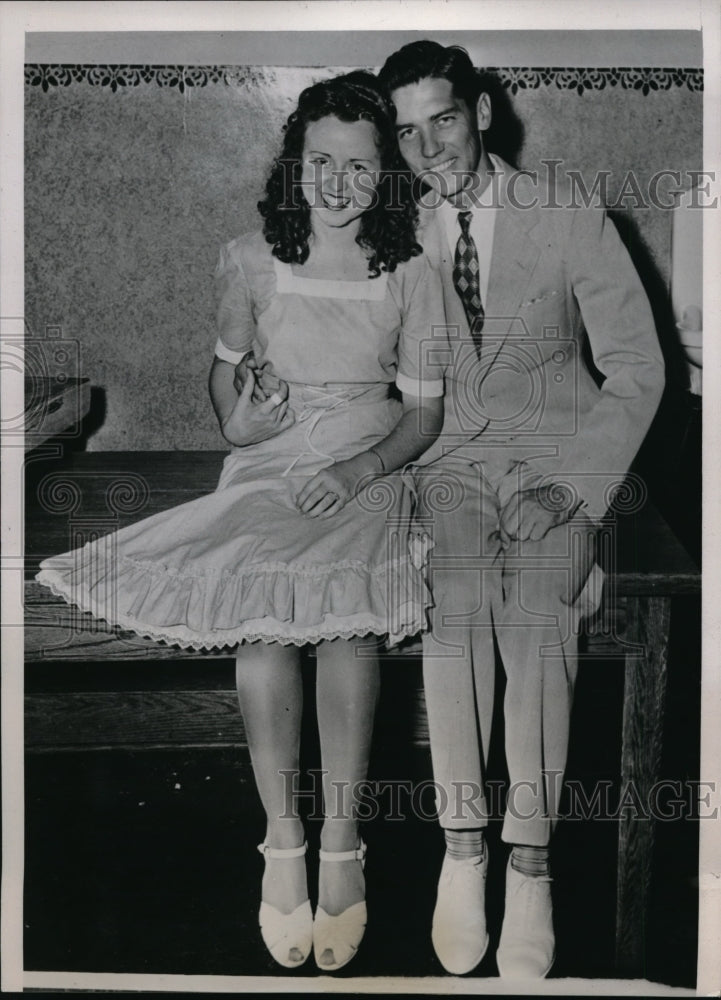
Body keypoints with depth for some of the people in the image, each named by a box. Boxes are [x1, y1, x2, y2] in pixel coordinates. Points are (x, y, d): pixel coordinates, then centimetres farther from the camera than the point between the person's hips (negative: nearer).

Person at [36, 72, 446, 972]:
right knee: (262, 618, -27)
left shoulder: (409, 275, 4)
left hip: (366, 475, 0)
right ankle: (283, 839, -13)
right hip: (265, 468, 1)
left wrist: (358, 473, -12)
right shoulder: (250, 261, 6)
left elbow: (425, 410, 4)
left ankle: (340, 846, -17)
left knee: (345, 611, -28)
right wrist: (236, 419, -4)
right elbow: (224, 367, 18)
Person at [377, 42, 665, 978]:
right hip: (446, 456, 1)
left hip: (556, 453, -1)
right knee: (456, 601, -30)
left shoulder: (570, 220, 1)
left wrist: (571, 487, -13)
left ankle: (529, 860, -20)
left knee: (537, 610, -29)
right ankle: (463, 848, -20)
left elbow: (637, 368, -1)